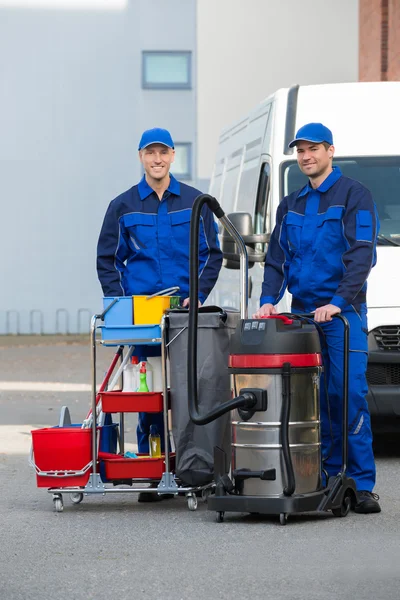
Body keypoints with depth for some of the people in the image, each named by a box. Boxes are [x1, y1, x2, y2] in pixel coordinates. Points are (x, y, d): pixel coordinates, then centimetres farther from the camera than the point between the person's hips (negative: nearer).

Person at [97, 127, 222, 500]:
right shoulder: (123, 206, 8)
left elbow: (211, 254, 10)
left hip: (186, 311, 0)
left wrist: (198, 295, -3)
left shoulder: (195, 202, 8)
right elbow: (107, 260, 10)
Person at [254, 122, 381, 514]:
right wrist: (268, 300, -1)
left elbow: (361, 255, -10)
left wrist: (338, 302, -21)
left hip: (342, 312, -5)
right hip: (301, 312, 5)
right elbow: (276, 258, 16)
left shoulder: (354, 196, -1)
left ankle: (362, 485, -10)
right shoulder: (291, 206, 17)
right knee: (315, 398, 3)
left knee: (349, 393, -11)